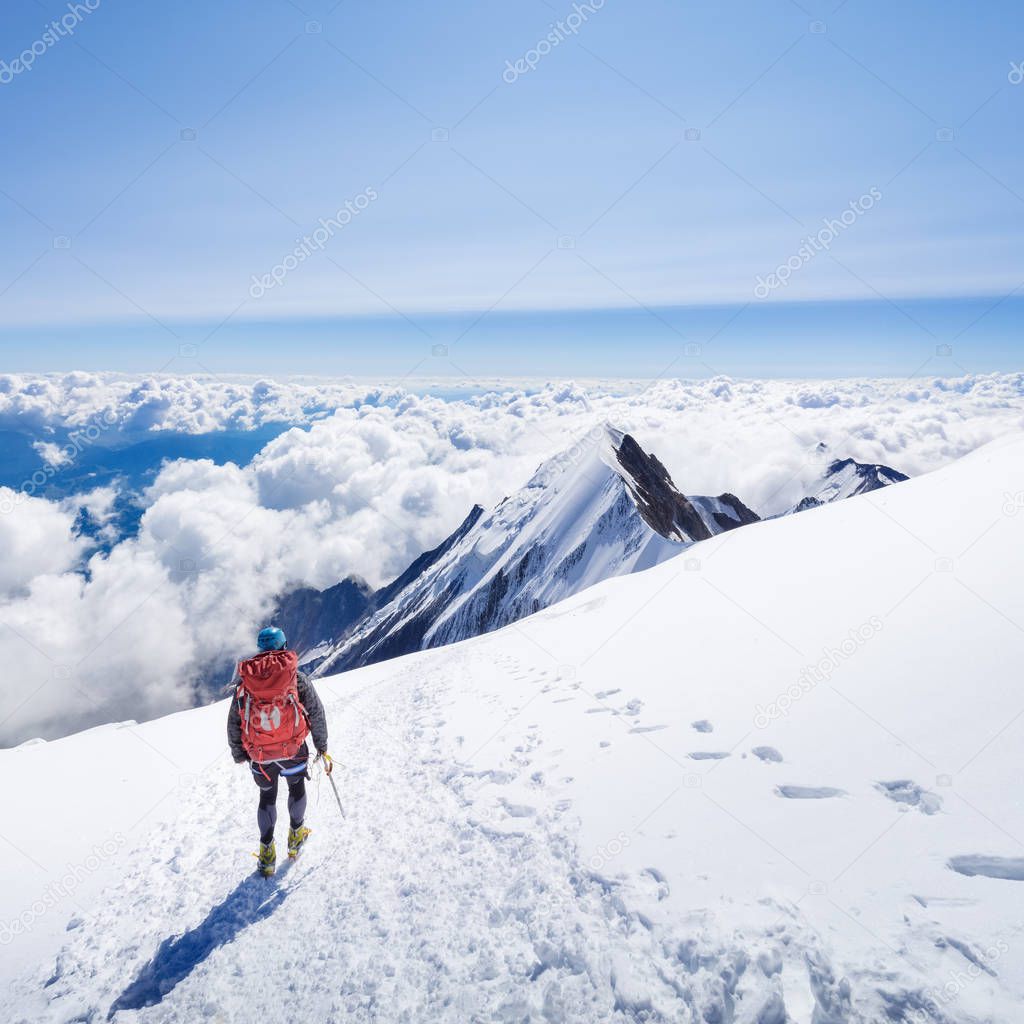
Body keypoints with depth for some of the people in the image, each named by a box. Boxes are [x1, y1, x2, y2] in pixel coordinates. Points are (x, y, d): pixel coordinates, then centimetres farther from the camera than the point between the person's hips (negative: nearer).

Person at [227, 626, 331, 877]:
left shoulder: (245, 681, 1)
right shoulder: (296, 677, -6)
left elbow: (233, 723, 6)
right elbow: (316, 713, -4)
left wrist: (238, 753, 19)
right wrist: (322, 745, 8)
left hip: (260, 755, 2)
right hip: (293, 749, -2)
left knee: (267, 797, 22)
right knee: (297, 787, 25)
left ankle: (267, 852, 24)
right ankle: (296, 835, 35)